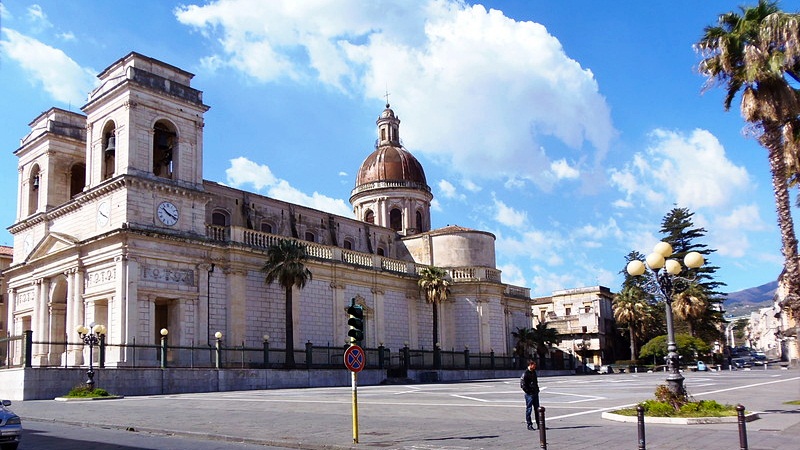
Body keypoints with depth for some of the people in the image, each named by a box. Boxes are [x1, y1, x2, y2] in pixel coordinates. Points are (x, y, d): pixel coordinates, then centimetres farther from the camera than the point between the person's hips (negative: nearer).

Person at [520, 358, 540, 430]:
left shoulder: (534, 372, 12)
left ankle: (539, 424, 18)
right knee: (529, 409, -1)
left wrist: (537, 389, 14)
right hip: (529, 394, -8)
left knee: (537, 409, 11)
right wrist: (527, 391, -14)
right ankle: (529, 425, 5)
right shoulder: (525, 373, -14)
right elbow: (522, 384, -16)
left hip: (535, 393, 8)